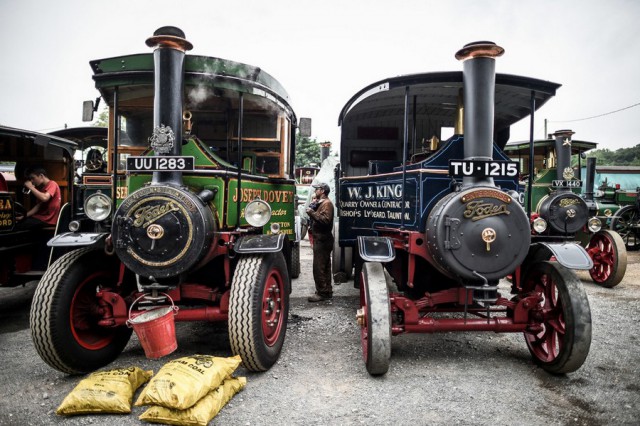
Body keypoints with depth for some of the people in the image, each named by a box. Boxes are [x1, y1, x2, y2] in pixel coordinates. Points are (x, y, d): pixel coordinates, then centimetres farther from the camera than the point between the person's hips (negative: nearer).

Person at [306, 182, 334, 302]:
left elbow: (325, 220, -26)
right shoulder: (321, 203, 21)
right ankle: (327, 291, 22)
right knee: (324, 267, 15)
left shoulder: (327, 203, -13)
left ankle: (322, 293, -6)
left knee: (319, 267, -10)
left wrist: (312, 212, -23)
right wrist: (312, 212, 10)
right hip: (321, 239, 11)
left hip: (322, 239, -11)